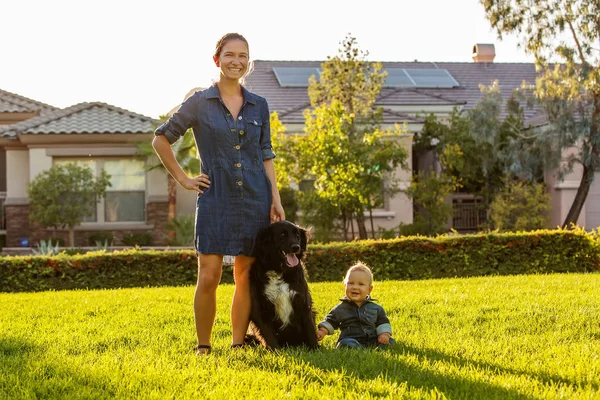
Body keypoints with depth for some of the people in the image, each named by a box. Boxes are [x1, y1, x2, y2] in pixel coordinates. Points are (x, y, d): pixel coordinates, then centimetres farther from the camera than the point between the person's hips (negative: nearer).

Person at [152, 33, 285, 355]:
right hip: (215, 200, -3)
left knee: (246, 277, 5)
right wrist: (183, 179, 2)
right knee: (209, 276, -6)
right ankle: (203, 347, 6)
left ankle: (238, 346, 14)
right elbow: (161, 139, 6)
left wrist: (276, 199, 4)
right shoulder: (200, 102, 0)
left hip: (255, 201, 3)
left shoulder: (258, 106, 9)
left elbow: (266, 156, 12)